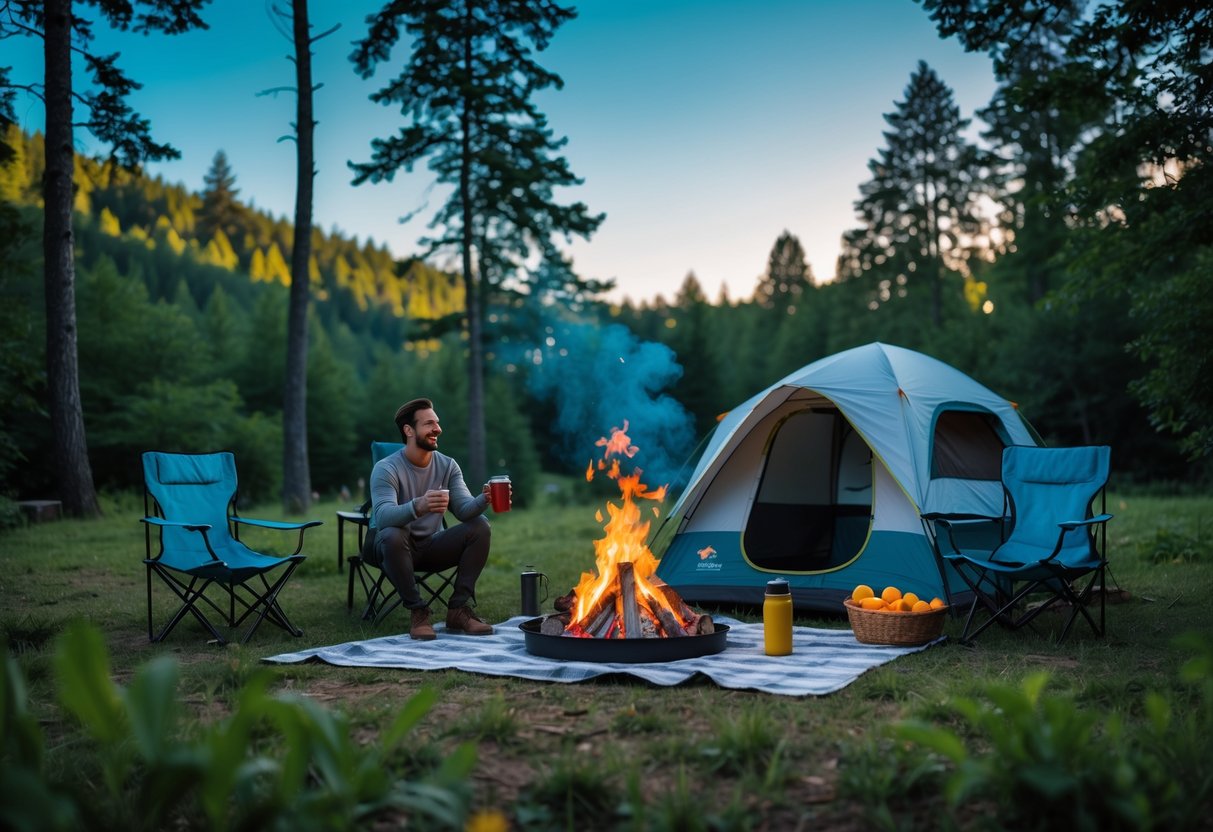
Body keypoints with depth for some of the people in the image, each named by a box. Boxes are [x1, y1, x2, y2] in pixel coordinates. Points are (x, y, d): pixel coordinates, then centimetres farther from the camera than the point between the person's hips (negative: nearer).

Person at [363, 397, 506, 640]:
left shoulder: (447, 465, -2)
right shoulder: (386, 469, -17)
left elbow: (464, 509, -15)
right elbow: (383, 516, -35)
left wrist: (483, 500, -39)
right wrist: (418, 506, -55)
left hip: (431, 546, 4)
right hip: (393, 547, -4)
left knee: (480, 527, -19)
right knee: (393, 535, -38)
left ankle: (458, 609, -16)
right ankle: (418, 612, -23)